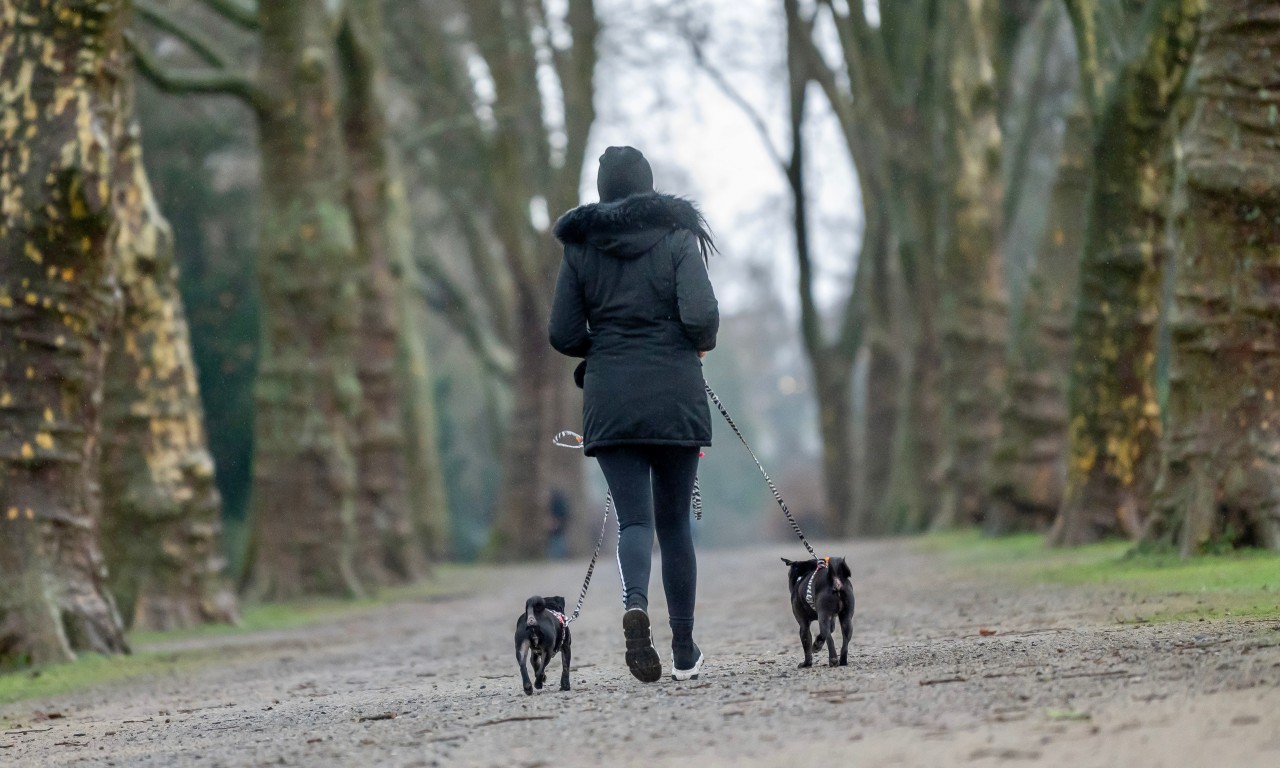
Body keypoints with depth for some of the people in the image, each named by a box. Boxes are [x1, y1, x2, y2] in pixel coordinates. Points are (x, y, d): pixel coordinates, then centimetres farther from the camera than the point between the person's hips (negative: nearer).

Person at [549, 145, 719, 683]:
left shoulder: (579, 246, 5)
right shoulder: (677, 237, -1)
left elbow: (563, 336, 3)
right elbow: (701, 316, -14)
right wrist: (702, 343, 8)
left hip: (610, 400, 1)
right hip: (675, 396, -1)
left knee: (634, 518, -1)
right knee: (674, 519, 10)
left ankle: (635, 605, -33)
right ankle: (685, 653, 12)